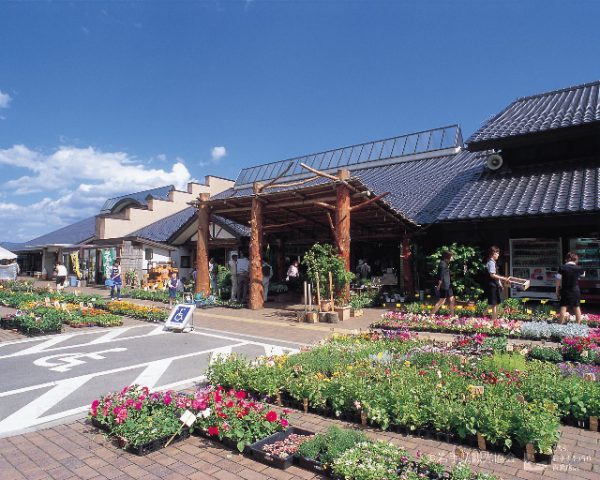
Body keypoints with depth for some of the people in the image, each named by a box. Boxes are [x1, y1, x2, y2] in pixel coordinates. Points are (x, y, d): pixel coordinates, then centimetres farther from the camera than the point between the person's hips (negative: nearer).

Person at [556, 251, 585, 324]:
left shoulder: (562, 268, -11)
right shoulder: (578, 268, -6)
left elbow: (558, 281, -8)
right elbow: (583, 274, 18)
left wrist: (557, 291, 1)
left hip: (565, 291, -2)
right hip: (575, 291, 2)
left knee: (563, 307, 0)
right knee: (577, 307, 12)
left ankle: (562, 324, 0)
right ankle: (578, 324, 19)